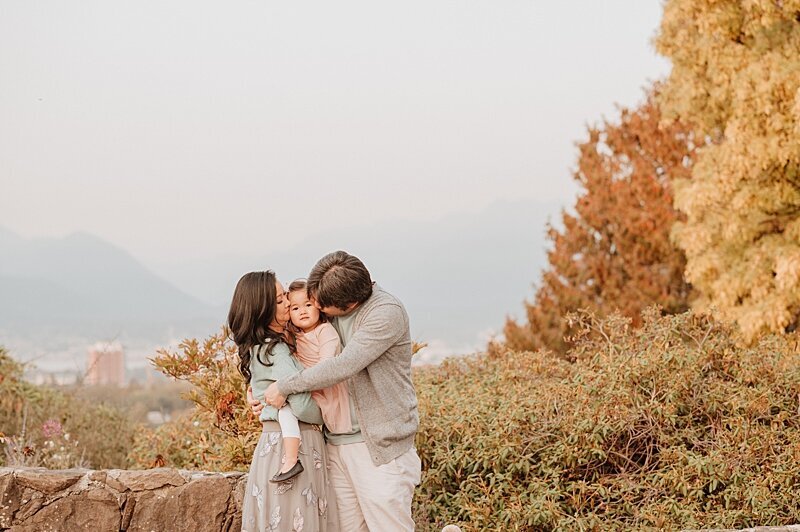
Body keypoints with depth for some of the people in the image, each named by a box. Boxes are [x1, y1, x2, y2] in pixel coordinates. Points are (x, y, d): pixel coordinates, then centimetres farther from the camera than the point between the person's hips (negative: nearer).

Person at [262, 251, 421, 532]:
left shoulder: (387, 312, -16)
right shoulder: (326, 312, 6)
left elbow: (343, 366, -23)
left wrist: (285, 386, -14)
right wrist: (262, 390, 6)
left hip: (380, 447, -6)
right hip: (335, 443, 7)